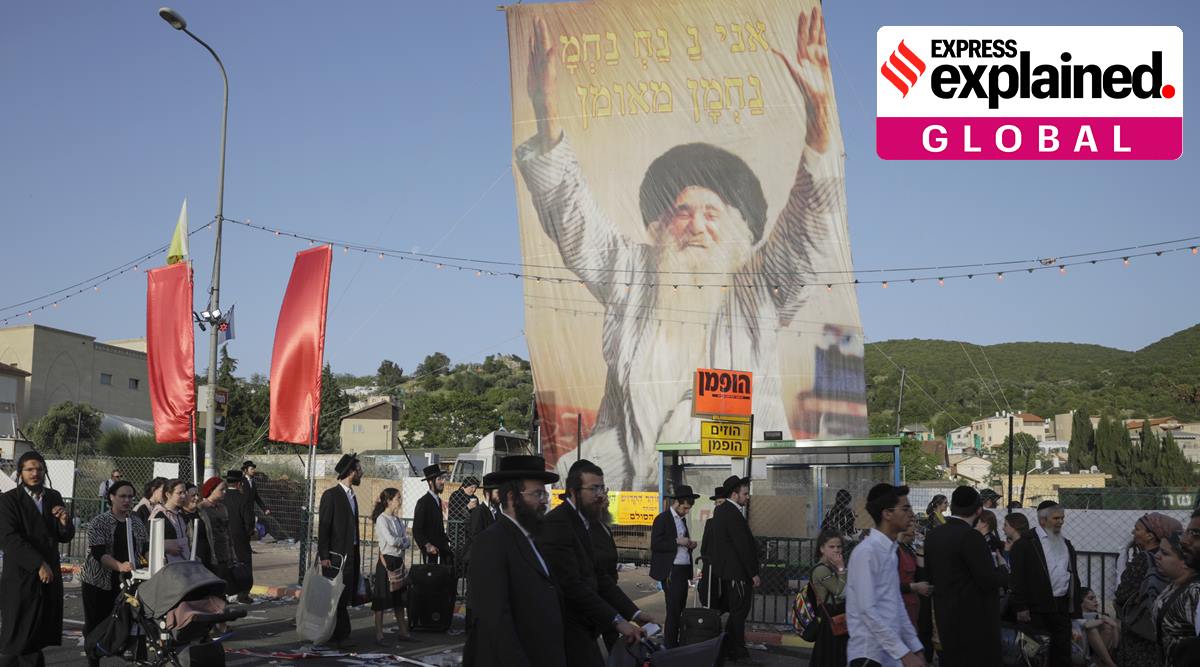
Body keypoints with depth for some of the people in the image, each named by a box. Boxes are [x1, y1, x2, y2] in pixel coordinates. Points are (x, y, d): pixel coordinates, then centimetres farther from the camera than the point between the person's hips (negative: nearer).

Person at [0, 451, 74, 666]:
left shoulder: (54, 498, 11)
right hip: (21, 577, -5)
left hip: (49, 576, 5)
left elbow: (65, 537, 11)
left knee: (36, 640, 11)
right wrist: (38, 564, -20)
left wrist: (65, 522, -12)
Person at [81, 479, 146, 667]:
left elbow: (144, 549, 17)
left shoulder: (137, 522, 9)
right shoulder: (99, 522, -5)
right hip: (99, 582, -3)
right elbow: (98, 553, -17)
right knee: (95, 627, 4)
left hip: (126, 582, 3)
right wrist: (120, 566, -33)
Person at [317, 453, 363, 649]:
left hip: (350, 554, 8)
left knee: (345, 596, 9)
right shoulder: (331, 495, -10)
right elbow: (323, 527, -12)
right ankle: (341, 635, -2)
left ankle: (335, 633, 16)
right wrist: (324, 556, -15)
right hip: (335, 556, -8)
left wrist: (356, 555, 18)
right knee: (337, 596, -6)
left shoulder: (352, 495, 15)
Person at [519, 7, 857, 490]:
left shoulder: (759, 283, 4)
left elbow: (812, 224, -9)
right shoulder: (631, 273, 10)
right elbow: (573, 220, 2)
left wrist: (820, 115, -23)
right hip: (629, 447, 2)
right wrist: (546, 116, -12)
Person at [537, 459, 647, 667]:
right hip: (568, 629, -9)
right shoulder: (557, 524, -16)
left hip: (581, 626, 9)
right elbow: (572, 585, -22)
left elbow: (597, 576, 12)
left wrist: (633, 612, 2)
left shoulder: (583, 523, 14)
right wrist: (616, 621, -23)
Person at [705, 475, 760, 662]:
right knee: (739, 611, -1)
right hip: (738, 572, -10)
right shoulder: (733, 514, -20)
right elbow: (743, 547, -20)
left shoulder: (721, 510, 11)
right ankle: (736, 651, 6)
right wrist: (753, 573, -16)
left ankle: (729, 646, 23)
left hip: (726, 570, 10)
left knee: (735, 611, 17)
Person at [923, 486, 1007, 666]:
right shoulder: (971, 536, -18)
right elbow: (989, 580, -18)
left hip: (946, 616, 8)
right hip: (975, 618, -8)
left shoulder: (932, 535, 5)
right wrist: (1003, 573, 1)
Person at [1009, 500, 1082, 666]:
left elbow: (1073, 577, 21)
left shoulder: (1066, 544, 17)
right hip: (1037, 607, -6)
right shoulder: (1026, 542, -6)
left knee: (1063, 652, 7)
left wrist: (1075, 607, 15)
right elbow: (1018, 576, -10)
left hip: (1062, 607, 6)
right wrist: (1021, 607, -15)